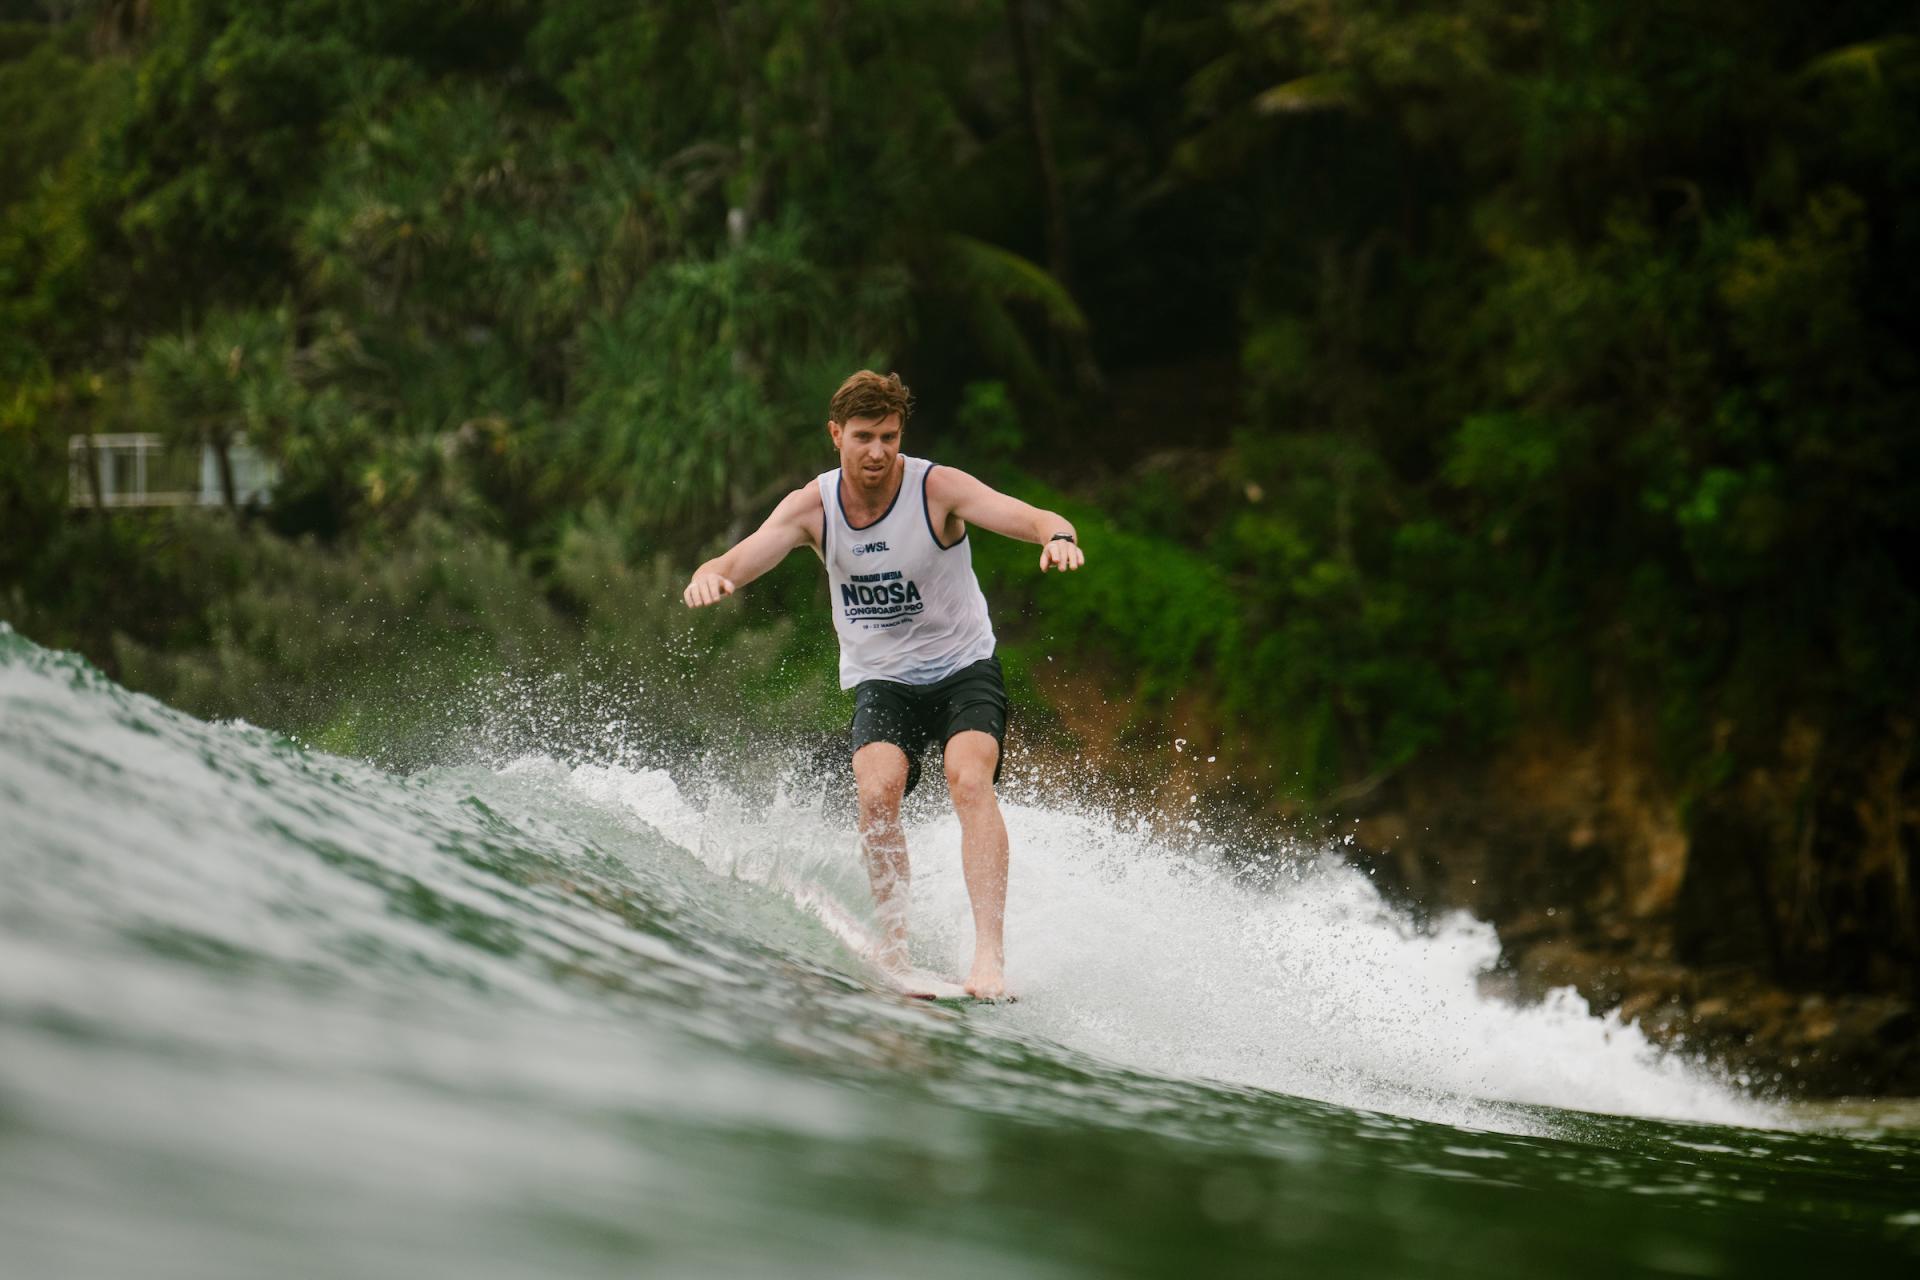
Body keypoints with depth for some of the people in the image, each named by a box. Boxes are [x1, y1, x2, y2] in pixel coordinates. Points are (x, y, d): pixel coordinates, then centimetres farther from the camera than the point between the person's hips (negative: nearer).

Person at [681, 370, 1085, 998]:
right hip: (880, 681, 2)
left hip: (963, 669, -2)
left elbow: (1036, 520, -26)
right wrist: (709, 577, -42)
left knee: (969, 780, -29)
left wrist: (1058, 537, -51)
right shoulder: (812, 506, -7)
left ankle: (990, 955, -35)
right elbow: (741, 560, -16)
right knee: (877, 790, -26)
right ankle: (893, 952, -17)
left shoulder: (938, 488, -16)